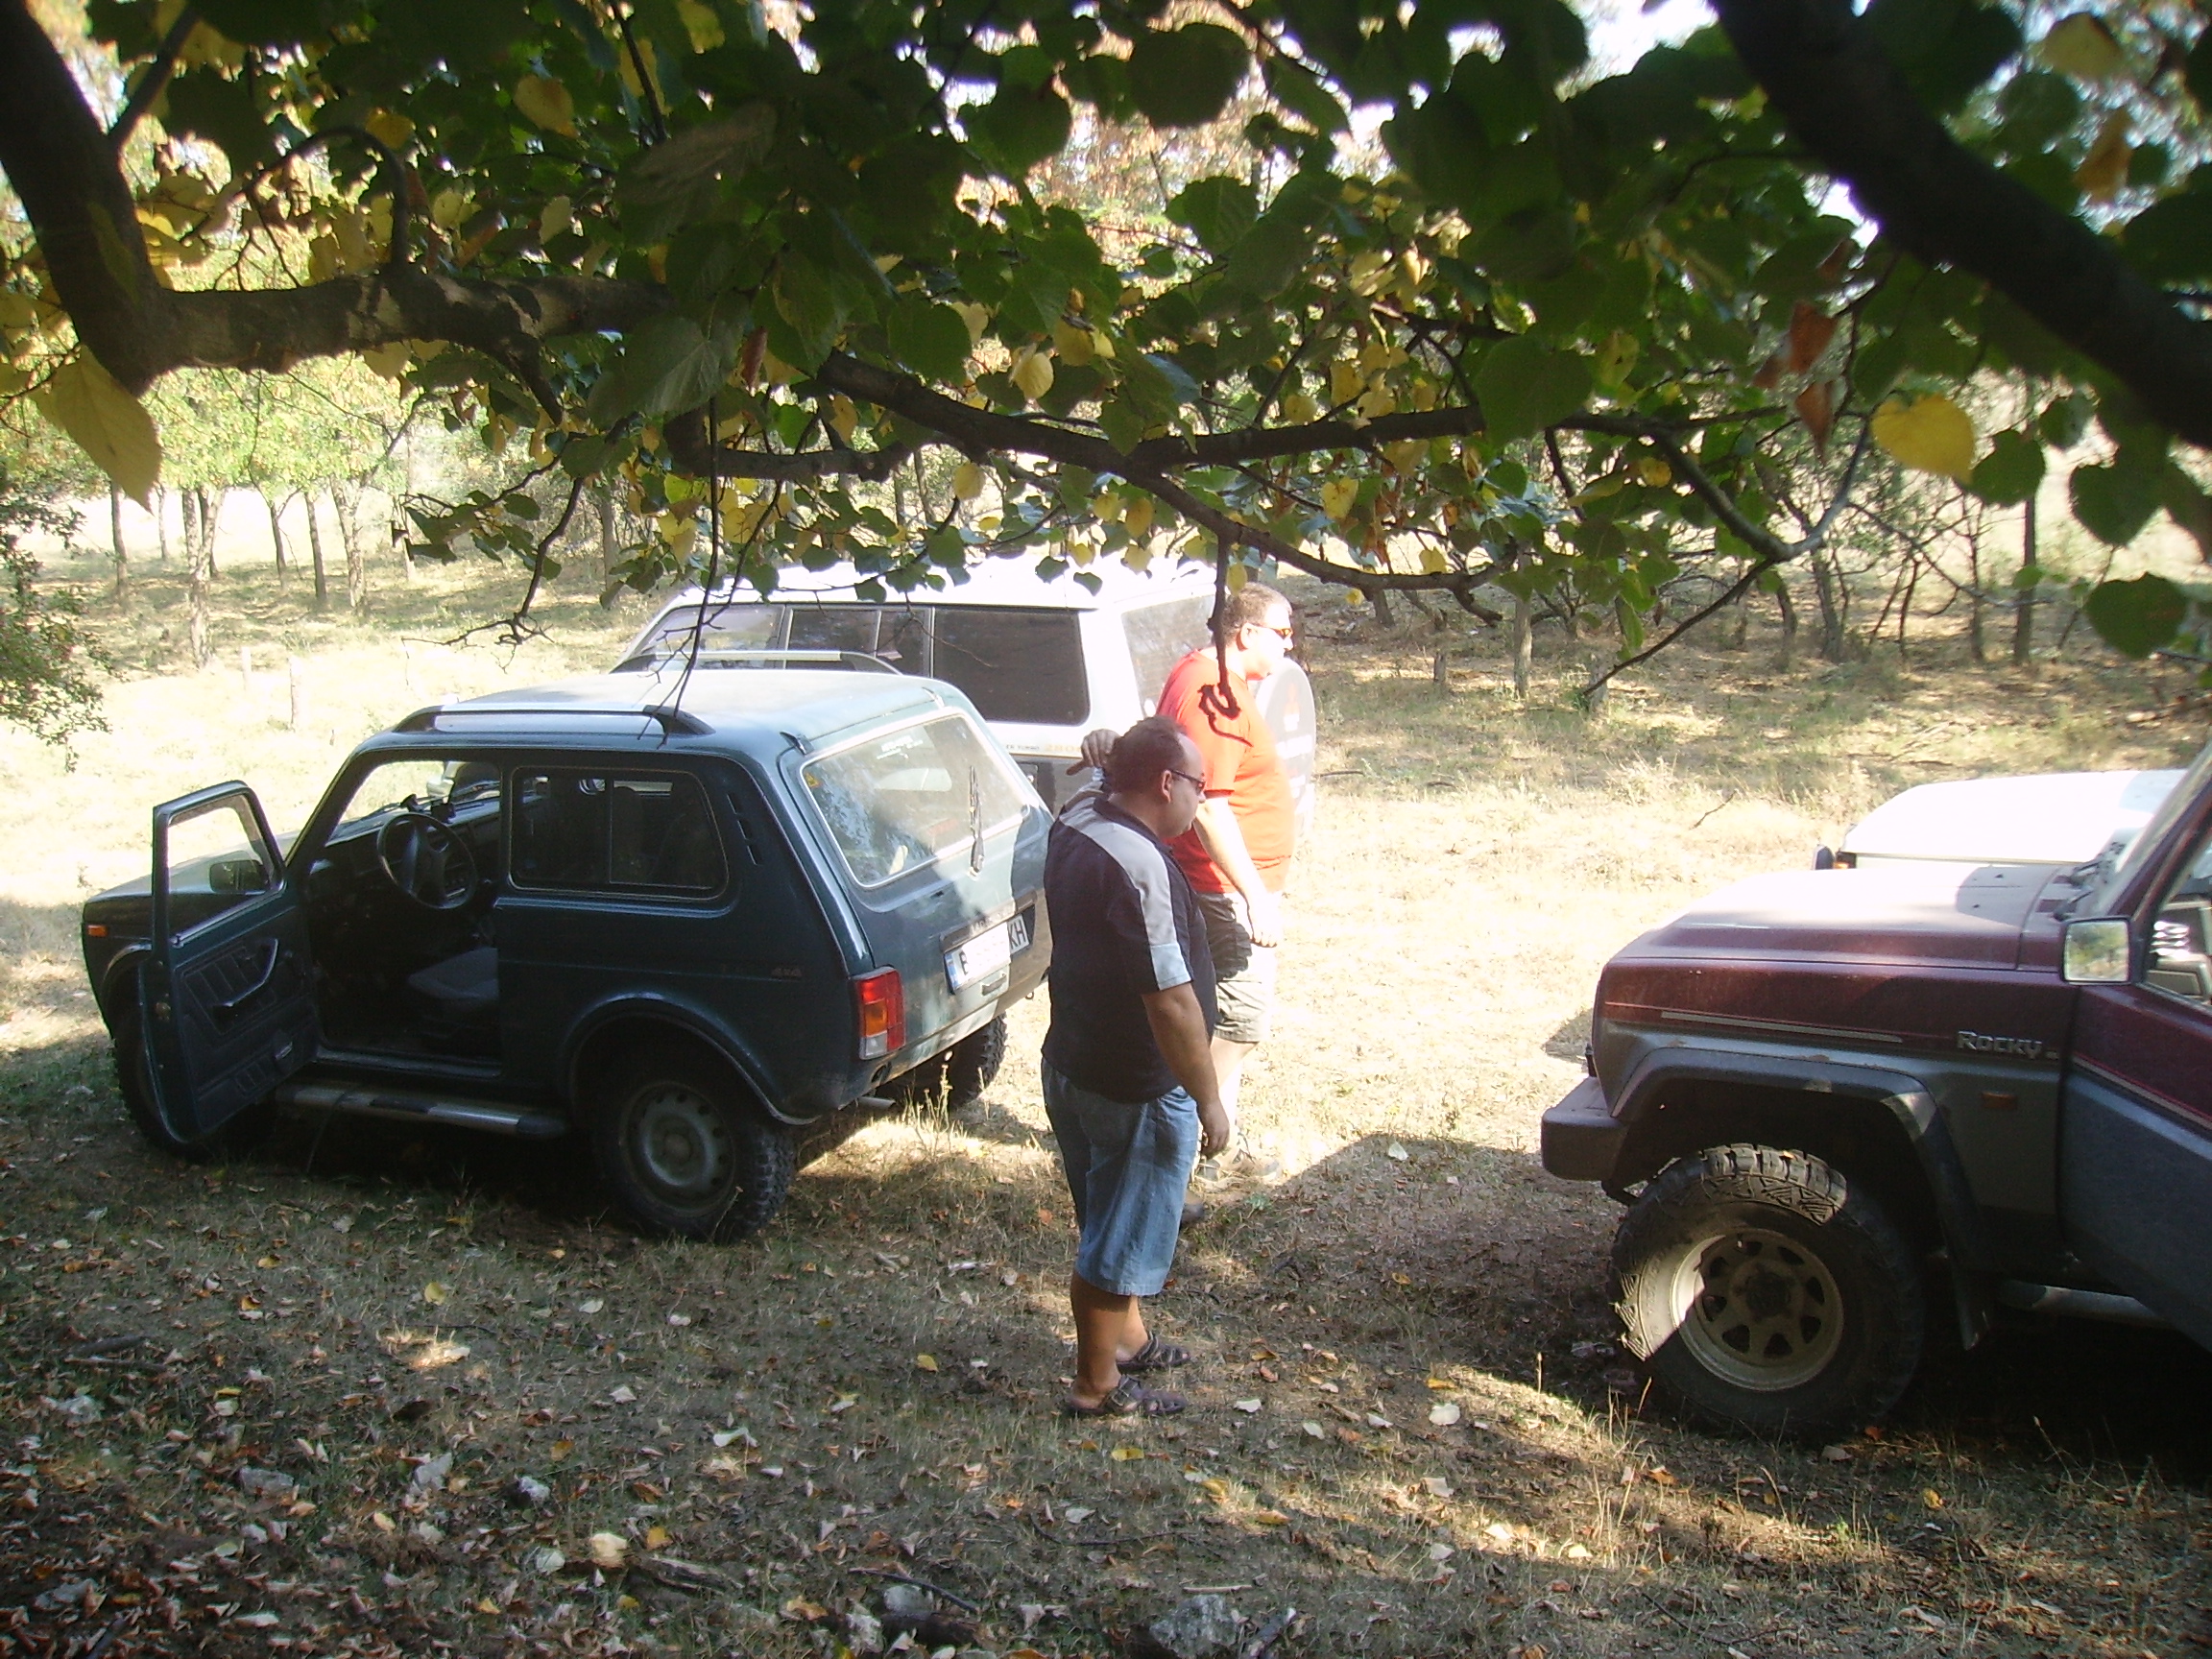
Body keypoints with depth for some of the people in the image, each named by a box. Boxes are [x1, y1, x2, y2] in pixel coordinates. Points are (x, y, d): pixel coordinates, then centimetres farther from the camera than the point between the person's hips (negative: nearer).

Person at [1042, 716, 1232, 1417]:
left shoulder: (1077, 820, -2)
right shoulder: (1139, 866, -29)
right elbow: (1170, 1000, -28)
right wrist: (1209, 1100, -20)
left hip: (1072, 1064, 9)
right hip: (1136, 1089, -9)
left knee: (1110, 1219, 25)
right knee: (1122, 1236, 7)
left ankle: (1126, 1338, 43)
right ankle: (1097, 1386, 22)